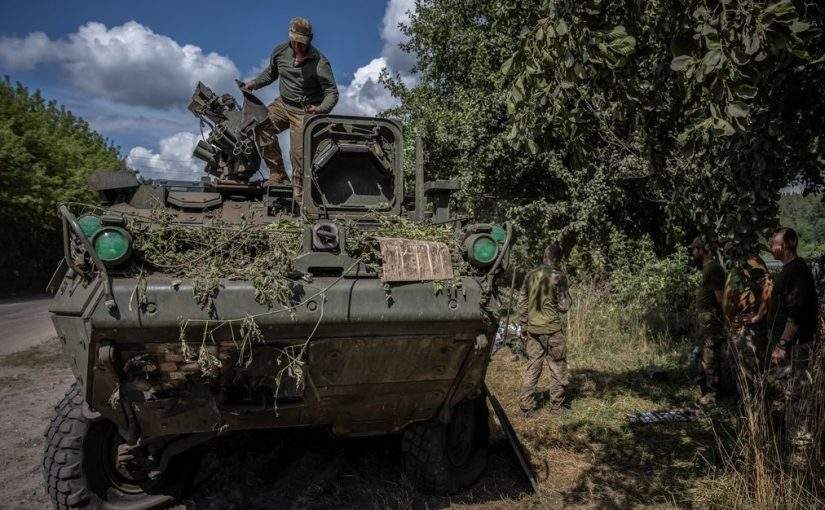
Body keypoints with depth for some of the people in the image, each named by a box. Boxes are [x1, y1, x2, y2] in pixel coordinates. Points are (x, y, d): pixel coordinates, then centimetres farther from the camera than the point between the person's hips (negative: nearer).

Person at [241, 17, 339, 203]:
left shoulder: (319, 63, -16)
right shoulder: (280, 52, 0)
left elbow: (332, 92, -15)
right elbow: (271, 72, 20)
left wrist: (321, 109, -34)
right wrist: (255, 83, 4)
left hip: (305, 111, -5)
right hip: (283, 104, 6)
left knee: (299, 154, -13)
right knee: (261, 125, -17)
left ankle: (299, 196, 4)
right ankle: (278, 174, -6)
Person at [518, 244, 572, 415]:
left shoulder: (530, 276, 5)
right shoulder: (558, 277, -11)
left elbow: (522, 306, 8)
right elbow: (564, 306, -8)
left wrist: (524, 328, 16)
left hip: (532, 330, 5)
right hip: (552, 330, -5)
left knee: (533, 367, 10)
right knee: (558, 369, 10)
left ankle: (526, 405, 10)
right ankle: (557, 404, 18)